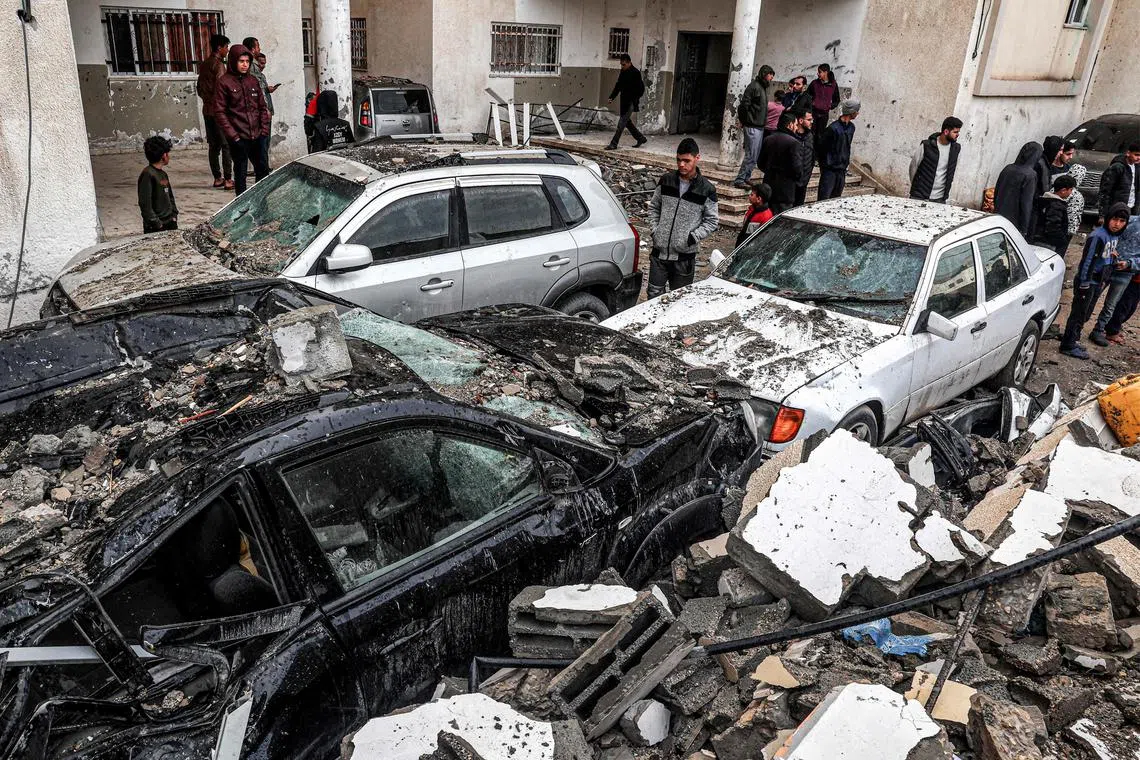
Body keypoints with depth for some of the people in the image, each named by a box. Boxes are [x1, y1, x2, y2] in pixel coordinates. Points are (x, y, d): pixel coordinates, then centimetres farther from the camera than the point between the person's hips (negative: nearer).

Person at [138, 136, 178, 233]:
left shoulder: (163, 174, 13)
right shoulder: (147, 174, -13)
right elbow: (144, 203, -17)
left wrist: (174, 215, 12)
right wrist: (156, 223, -17)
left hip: (170, 223, 8)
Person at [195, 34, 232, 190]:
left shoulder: (203, 65, 15)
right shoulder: (218, 65, -11)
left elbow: (199, 89, 19)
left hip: (207, 110, 8)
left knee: (213, 145, 10)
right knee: (226, 146, -6)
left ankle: (217, 178, 14)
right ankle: (227, 180, -8)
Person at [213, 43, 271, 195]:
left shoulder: (253, 81, 11)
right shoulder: (224, 82, -4)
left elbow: (262, 107, 16)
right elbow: (219, 112, -7)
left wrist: (264, 129, 6)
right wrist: (233, 135, -12)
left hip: (257, 136, 5)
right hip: (239, 138, -5)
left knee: (263, 170, 10)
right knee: (240, 173, 1)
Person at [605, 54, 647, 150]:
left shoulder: (636, 73, -12)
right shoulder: (623, 72, 10)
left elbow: (641, 89, -13)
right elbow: (618, 86, 19)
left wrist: (635, 101, -18)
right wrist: (612, 97, 10)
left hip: (630, 102, -9)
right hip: (624, 101, 9)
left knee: (622, 122, -9)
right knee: (627, 121, 15)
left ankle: (613, 144, -8)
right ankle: (640, 138, 29)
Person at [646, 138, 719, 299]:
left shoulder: (706, 189, -5)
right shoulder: (666, 180, 3)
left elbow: (712, 220, 0)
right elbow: (654, 207, 15)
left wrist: (693, 237, -12)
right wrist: (654, 230, 2)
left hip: (685, 255, -2)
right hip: (659, 251, 2)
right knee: (653, 293, 4)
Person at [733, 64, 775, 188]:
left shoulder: (763, 87, 16)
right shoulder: (754, 86, -13)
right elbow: (744, 104, -17)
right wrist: (744, 121, -8)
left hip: (760, 127, 9)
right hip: (753, 127, -9)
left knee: (755, 156, 12)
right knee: (751, 155, -9)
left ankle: (746, 178, 20)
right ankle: (739, 180, -5)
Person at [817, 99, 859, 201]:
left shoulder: (851, 127, 7)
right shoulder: (833, 128, -16)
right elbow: (822, 148, -10)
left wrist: (846, 163, 14)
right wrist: (823, 167, -4)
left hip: (842, 170, 7)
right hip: (829, 170, -7)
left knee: (836, 199, 12)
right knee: (823, 199, -8)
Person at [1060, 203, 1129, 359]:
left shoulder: (1116, 236, 7)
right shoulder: (1098, 236, -21)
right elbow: (1087, 261, -21)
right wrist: (1084, 284, -20)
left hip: (1098, 283, 9)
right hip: (1087, 282, -9)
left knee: (1085, 315, 17)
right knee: (1078, 314, -3)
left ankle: (1073, 340, 29)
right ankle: (1068, 346, 4)